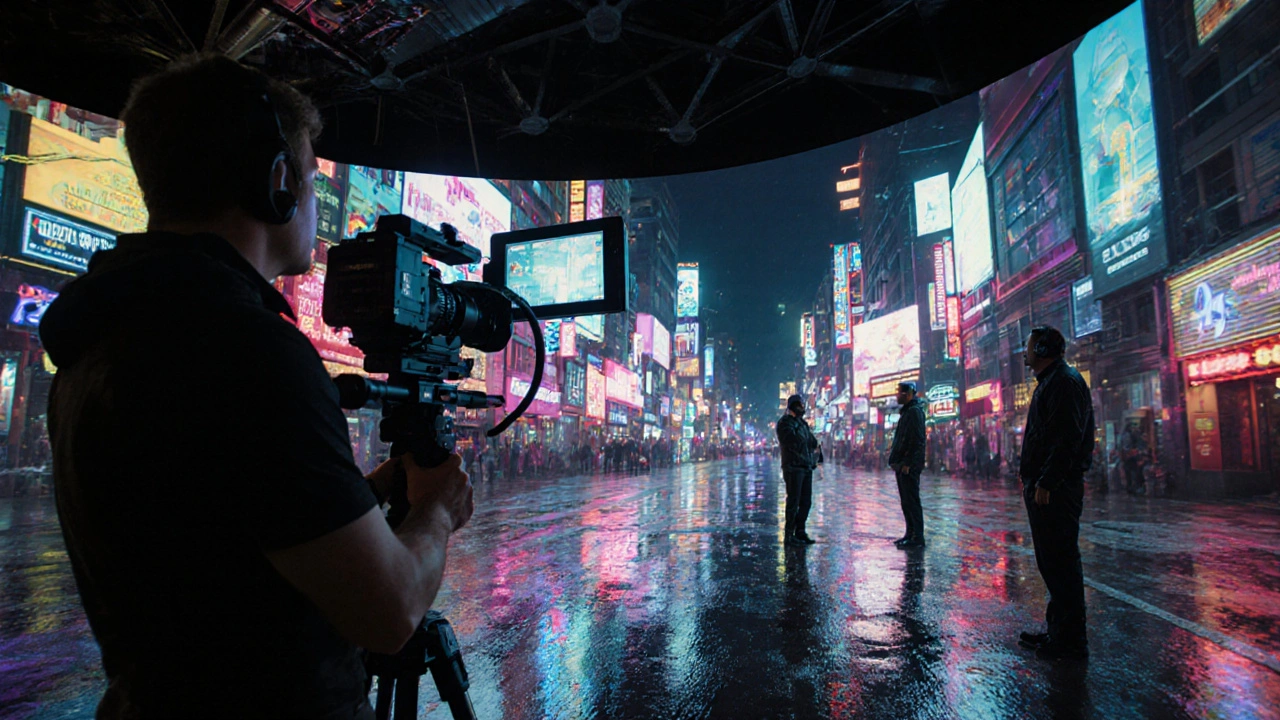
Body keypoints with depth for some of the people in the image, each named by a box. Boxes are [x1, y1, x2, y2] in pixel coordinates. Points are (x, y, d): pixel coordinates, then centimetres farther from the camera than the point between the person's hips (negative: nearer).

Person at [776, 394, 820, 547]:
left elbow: (814, 443, 14)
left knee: (806, 501, 9)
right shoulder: (785, 422, -7)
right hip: (793, 467, -8)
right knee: (793, 501, -7)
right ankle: (789, 535, -2)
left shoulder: (803, 424, 19)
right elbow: (794, 442, -19)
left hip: (807, 467, 8)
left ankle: (800, 532, 18)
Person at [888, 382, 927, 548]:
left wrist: (908, 463, -22)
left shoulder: (914, 411, -14)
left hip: (909, 466, -10)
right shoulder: (907, 411, 18)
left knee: (912, 501, -6)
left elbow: (917, 440, -20)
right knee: (906, 502, 14)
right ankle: (911, 534, 20)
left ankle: (918, 537, -1)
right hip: (902, 464, 10)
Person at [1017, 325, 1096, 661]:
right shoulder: (1049, 382, 19)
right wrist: (1028, 472, 17)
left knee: (1060, 562, -4)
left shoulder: (1064, 381, -14)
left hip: (1056, 490, -11)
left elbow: (1069, 439, -22)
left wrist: (1046, 483, -24)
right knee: (1051, 561, 17)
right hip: (1043, 486, 11)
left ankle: (1071, 640, 5)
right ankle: (1059, 629, 27)